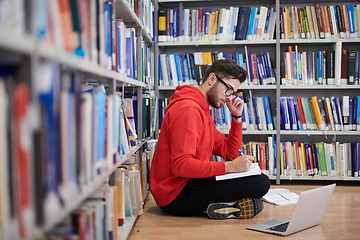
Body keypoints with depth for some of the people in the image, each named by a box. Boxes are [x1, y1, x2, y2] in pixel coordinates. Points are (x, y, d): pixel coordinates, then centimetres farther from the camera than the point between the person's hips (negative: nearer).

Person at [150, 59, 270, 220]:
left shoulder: (203, 111, 18)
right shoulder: (188, 109, -16)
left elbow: (230, 153, 17)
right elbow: (180, 165, -27)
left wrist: (237, 117, 8)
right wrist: (229, 166, -25)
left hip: (185, 185, 11)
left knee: (259, 179, 16)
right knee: (261, 183, -18)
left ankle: (218, 204, -2)